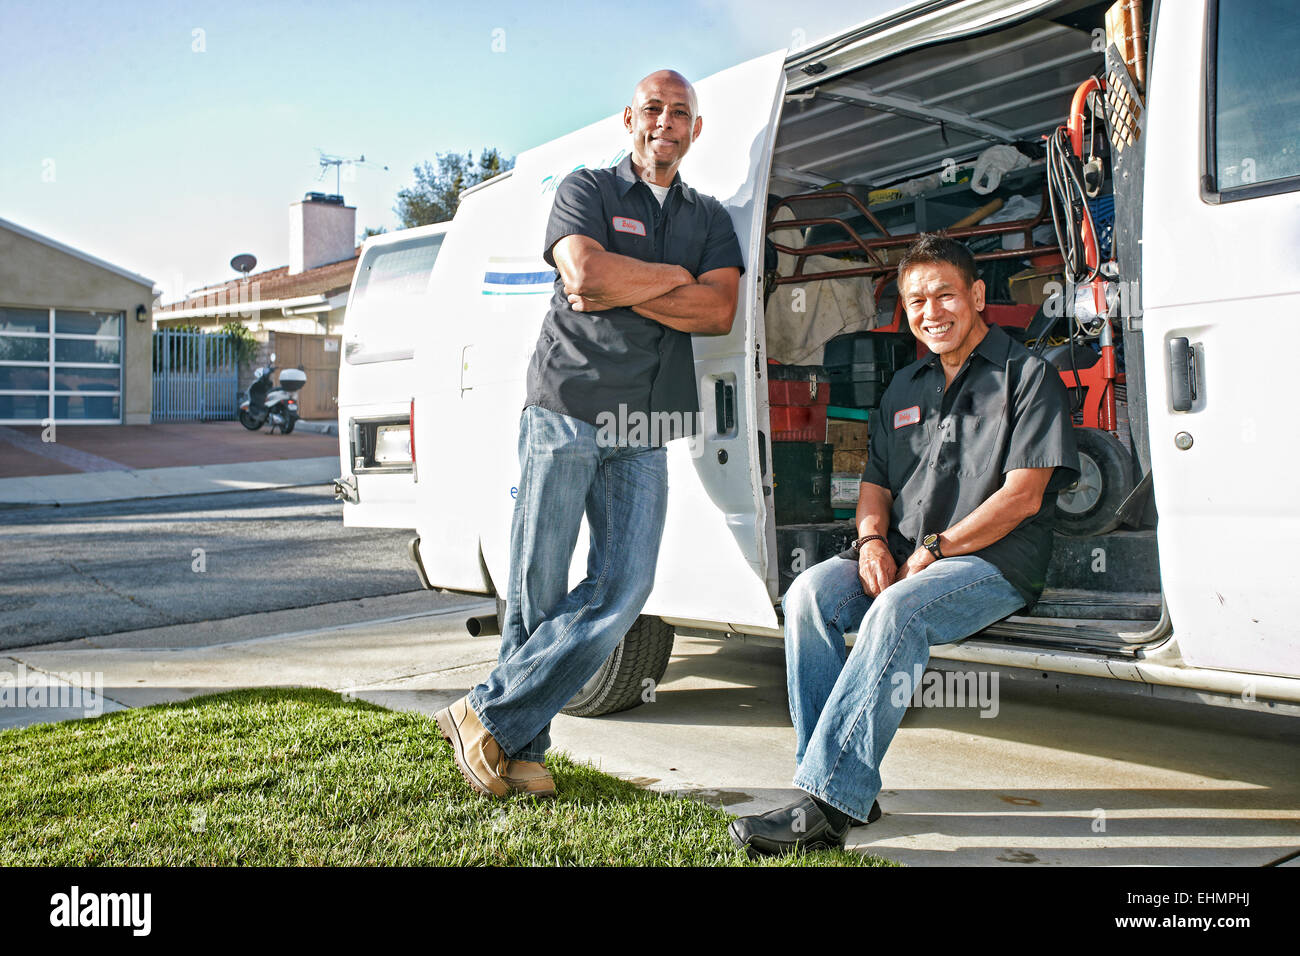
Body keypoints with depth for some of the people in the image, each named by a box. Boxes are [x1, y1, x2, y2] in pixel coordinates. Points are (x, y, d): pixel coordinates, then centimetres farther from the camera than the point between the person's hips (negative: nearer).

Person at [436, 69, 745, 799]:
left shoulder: (711, 219, 20)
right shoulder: (587, 190, 9)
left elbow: (720, 313, 2)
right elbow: (584, 272, -13)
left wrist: (622, 291, -6)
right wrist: (675, 276, -1)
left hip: (644, 431, 4)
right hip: (567, 410, -3)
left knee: (624, 591, -7)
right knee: (538, 587, -2)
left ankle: (493, 719, 2)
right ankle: (523, 743, 12)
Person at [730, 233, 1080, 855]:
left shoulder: (1027, 376, 1)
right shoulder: (905, 387, 21)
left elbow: (1023, 495, -9)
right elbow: (875, 482, 19)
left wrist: (934, 549, -15)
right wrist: (873, 539, -3)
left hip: (995, 564, -6)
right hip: (901, 557, 6)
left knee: (896, 613, -35)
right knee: (809, 593, -22)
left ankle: (827, 804, -34)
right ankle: (840, 783, -21)